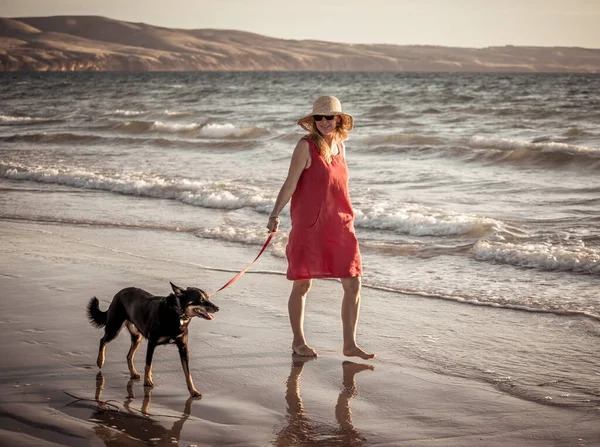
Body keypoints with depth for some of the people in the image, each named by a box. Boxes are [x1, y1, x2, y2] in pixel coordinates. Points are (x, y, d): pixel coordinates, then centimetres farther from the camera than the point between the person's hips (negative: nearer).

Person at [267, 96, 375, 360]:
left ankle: (349, 344, 12)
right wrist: (275, 214, -17)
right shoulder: (307, 146, -7)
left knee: (353, 284, 3)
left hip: (339, 225, 6)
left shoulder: (339, 145, 11)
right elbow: (290, 183, -9)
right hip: (308, 225, -6)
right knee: (303, 284, 4)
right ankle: (298, 341, 19)